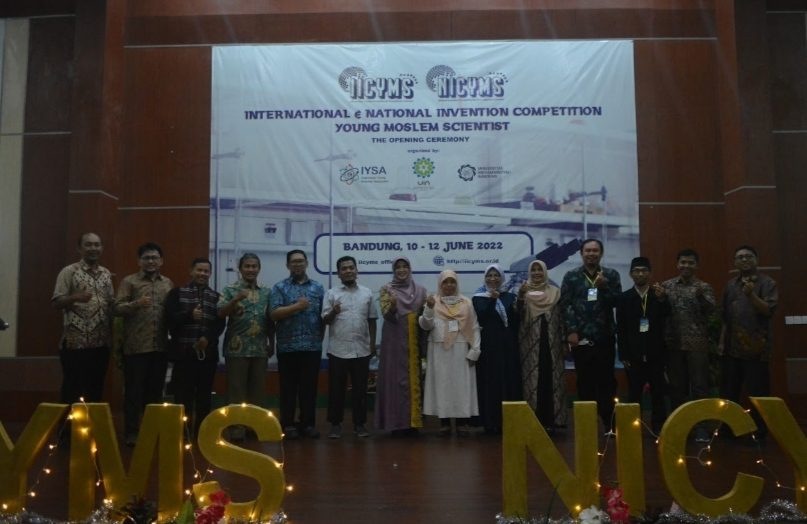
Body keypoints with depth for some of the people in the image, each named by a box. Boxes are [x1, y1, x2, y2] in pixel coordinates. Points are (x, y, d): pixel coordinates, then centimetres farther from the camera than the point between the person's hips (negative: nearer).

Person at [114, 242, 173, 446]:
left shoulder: (168, 283, 14)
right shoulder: (129, 281, 1)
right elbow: (117, 308, -7)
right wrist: (136, 303, -24)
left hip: (160, 346, 4)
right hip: (136, 346, -4)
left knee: (155, 390, 11)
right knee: (134, 390, 2)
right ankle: (131, 432, 11)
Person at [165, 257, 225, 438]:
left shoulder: (216, 297, 13)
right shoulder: (177, 293, 8)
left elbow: (220, 324, 3)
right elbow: (169, 317, -5)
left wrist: (208, 338, -14)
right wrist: (189, 315, -21)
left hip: (208, 353, 2)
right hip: (183, 352, -2)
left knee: (204, 395, 8)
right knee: (183, 395, -1)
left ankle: (201, 431, 17)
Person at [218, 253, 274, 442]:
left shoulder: (266, 292, 12)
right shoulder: (230, 290, 1)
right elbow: (220, 313, -11)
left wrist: (272, 343, 12)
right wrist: (235, 300, -26)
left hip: (260, 349, 4)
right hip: (237, 349, -4)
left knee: (257, 390, 9)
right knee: (236, 391, 0)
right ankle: (236, 429, 6)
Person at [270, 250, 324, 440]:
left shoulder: (318, 288, 11)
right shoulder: (280, 287, 3)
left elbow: (323, 315, 9)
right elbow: (274, 314, -8)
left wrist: (321, 337, -1)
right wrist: (297, 306, -16)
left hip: (312, 346, 2)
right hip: (288, 347, -2)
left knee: (309, 387, 6)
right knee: (288, 387, 5)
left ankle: (308, 423, 15)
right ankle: (288, 424, 13)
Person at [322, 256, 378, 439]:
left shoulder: (367, 293, 8)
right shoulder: (331, 293, 2)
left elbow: (372, 320, 11)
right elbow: (325, 320, -1)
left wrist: (372, 343, 7)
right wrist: (333, 312, -21)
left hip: (361, 350, 2)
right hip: (338, 350, -1)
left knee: (360, 389, 6)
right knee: (336, 388, 4)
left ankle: (360, 424, 16)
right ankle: (335, 424, 13)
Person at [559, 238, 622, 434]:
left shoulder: (611, 275, 8)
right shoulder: (571, 276, 6)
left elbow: (618, 302, 1)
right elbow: (566, 305, 1)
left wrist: (604, 286, -13)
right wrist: (571, 331, -7)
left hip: (604, 337, 0)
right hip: (580, 337, 0)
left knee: (606, 381, 0)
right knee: (584, 382, 3)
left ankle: (610, 424, 8)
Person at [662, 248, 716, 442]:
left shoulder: (704, 287, 3)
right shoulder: (667, 285, 8)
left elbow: (711, 310, -12)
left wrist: (700, 296, -29)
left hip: (697, 343, -2)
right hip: (673, 343, 2)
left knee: (699, 385, 0)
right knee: (676, 386, 9)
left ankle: (700, 426, 6)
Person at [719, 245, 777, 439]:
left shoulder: (767, 283, -2)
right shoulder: (731, 285, 12)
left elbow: (768, 310, -13)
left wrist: (751, 295, -25)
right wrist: (722, 341, 10)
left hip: (756, 347, -5)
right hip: (732, 347, 5)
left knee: (757, 392, -1)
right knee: (728, 391, 10)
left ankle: (758, 431, 10)